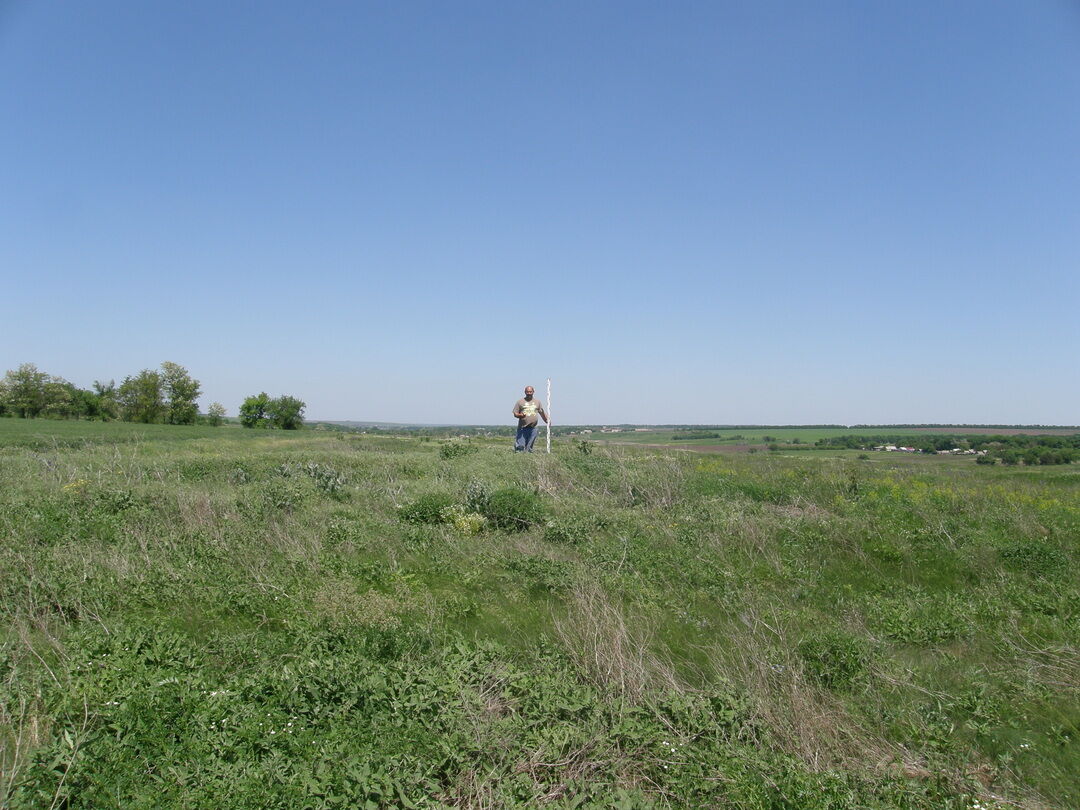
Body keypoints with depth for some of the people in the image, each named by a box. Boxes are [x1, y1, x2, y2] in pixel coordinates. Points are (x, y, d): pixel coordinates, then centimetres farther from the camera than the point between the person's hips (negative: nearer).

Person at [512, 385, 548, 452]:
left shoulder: (537, 402, 13)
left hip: (533, 428, 2)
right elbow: (515, 413, 4)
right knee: (521, 447, -6)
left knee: (529, 447, 2)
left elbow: (542, 413, 18)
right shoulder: (520, 402, 5)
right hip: (522, 427, -2)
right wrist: (520, 415, -16)